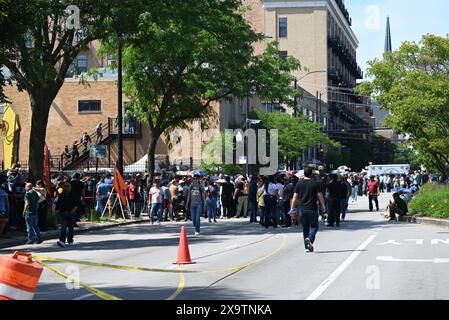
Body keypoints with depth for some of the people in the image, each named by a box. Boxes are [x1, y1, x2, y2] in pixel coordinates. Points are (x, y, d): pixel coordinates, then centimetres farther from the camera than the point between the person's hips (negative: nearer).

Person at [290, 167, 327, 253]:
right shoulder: (315, 183, -4)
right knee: (314, 226, 6)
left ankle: (307, 247, 9)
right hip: (312, 209, -3)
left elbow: (295, 197, 3)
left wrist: (292, 208, 7)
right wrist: (323, 207, 8)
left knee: (305, 228, 10)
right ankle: (310, 239, -22)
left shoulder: (299, 183, 4)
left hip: (302, 209, 3)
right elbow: (320, 196, -3)